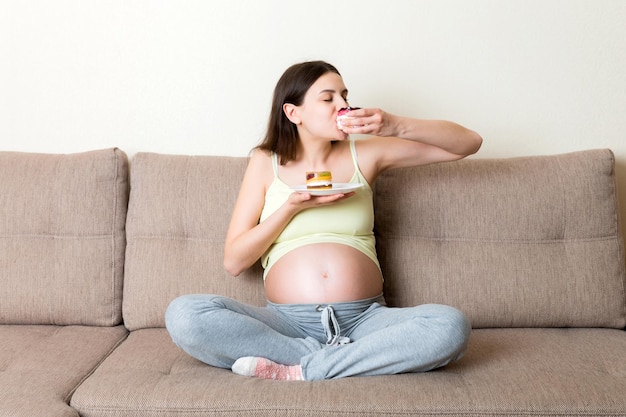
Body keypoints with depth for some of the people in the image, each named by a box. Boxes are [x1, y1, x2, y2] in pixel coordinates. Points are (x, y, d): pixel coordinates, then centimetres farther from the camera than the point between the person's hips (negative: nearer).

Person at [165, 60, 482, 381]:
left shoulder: (364, 154, 11)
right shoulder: (265, 162, 10)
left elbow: (469, 143, 12)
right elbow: (234, 261, 4)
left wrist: (396, 126, -3)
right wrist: (293, 206, -8)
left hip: (363, 319, 1)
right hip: (288, 322, 0)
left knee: (451, 325, -28)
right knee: (183, 314, -26)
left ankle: (298, 372, -22)